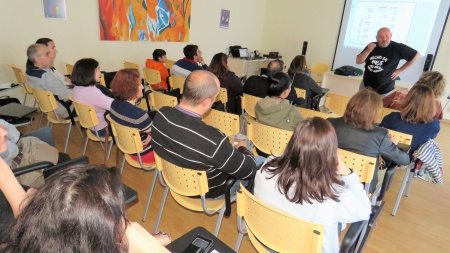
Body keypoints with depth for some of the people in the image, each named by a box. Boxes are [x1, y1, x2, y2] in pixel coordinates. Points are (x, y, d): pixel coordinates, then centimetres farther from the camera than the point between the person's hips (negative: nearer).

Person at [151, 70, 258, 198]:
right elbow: (248, 170, -26)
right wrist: (243, 148, -4)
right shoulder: (212, 139, -43)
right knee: (262, 162, 16)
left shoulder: (160, 114, -22)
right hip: (208, 190, -5)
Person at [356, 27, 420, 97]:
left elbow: (417, 55, -4)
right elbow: (358, 61, -5)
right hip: (366, 86, 4)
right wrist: (368, 50, -21)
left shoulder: (397, 48, -12)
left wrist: (400, 70, -4)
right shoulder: (371, 46, -1)